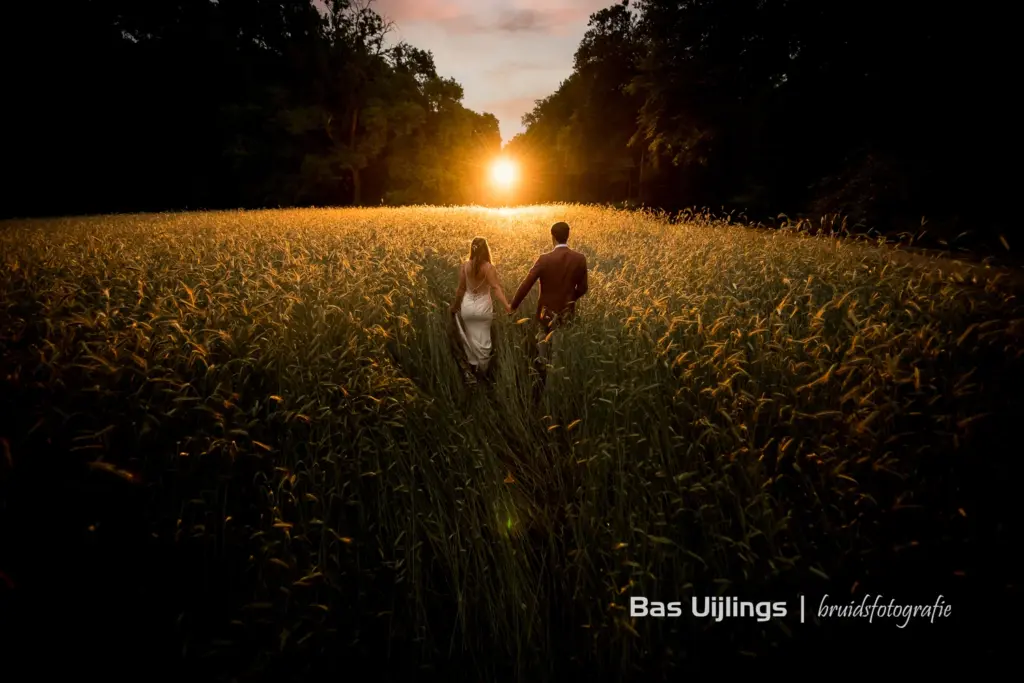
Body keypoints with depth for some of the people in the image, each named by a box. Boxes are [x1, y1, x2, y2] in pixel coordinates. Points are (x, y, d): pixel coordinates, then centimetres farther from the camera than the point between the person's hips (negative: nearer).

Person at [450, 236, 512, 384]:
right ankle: (482, 369, 25)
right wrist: (507, 306, -30)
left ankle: (472, 367, 23)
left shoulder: (464, 266, -5)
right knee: (483, 340, 13)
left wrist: (454, 306, 14)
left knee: (470, 338, 17)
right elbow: (496, 288, -23)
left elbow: (461, 289, 1)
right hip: (484, 306, -2)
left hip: (467, 306, 2)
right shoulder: (489, 267, -13)